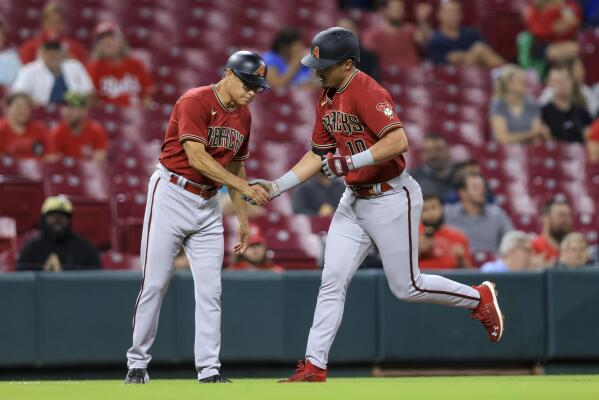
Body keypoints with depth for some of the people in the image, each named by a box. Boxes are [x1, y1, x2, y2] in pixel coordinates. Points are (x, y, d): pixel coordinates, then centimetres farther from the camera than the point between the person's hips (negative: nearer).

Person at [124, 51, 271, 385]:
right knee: (155, 283, -3)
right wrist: (245, 187, -29)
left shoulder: (243, 117, 8)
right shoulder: (195, 102, -16)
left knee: (210, 289, 0)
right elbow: (197, 158, -25)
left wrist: (243, 218, 14)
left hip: (209, 205, 6)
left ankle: (209, 370, 2)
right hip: (172, 195, -6)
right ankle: (138, 362, 8)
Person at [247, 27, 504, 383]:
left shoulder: (367, 93, -21)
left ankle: (480, 298, 24)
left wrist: (349, 162, -33)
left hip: (391, 199, -8)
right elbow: (318, 155, 15)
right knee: (333, 281, 1)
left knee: (407, 287, 2)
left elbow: (398, 141, -32)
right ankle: (314, 368, 2)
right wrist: (276, 187, 6)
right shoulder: (327, 99, 7)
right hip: (354, 200, 8)